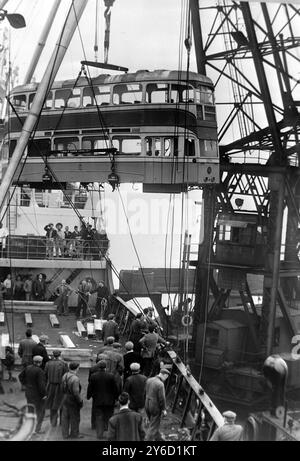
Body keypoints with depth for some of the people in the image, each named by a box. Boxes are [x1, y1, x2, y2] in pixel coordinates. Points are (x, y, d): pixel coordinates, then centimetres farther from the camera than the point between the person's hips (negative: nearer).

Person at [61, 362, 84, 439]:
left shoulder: (65, 375, 0)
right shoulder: (75, 379, -25)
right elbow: (76, 393, -25)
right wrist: (80, 401, -13)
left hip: (65, 399, 7)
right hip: (73, 401, -7)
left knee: (65, 418, 15)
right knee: (75, 418, 9)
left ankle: (65, 434, 25)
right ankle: (74, 434, 21)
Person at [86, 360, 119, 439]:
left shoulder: (93, 376, -10)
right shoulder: (111, 376, -11)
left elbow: (90, 388, -2)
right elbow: (115, 388, -5)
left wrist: (88, 396, 13)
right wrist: (116, 397, 9)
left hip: (97, 401, 0)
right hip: (109, 401, 0)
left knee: (98, 418, 8)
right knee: (108, 417, 15)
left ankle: (99, 434, 8)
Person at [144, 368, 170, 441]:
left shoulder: (149, 380, 0)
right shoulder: (160, 384, -24)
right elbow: (162, 398, -20)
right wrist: (164, 409, -8)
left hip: (147, 406, 8)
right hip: (156, 407, -8)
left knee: (154, 423, 25)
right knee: (153, 426, 5)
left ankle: (158, 438, 43)